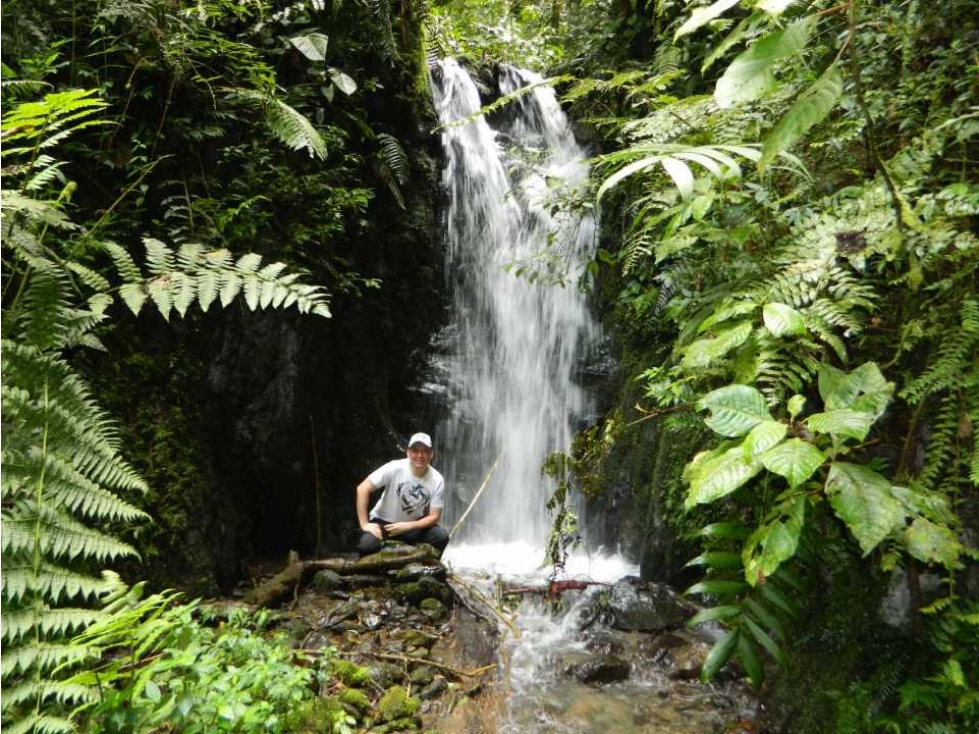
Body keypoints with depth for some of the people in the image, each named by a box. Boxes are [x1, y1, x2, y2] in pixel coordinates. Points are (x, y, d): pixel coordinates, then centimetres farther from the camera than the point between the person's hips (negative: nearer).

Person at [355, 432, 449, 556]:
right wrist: (365, 524, -24)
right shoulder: (395, 468, -21)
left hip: (413, 525, 2)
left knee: (441, 537, -23)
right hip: (382, 522, -2)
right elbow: (362, 489, -21)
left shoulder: (437, 480, -15)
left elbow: (434, 516, -11)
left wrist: (407, 526, -25)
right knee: (367, 545, -31)